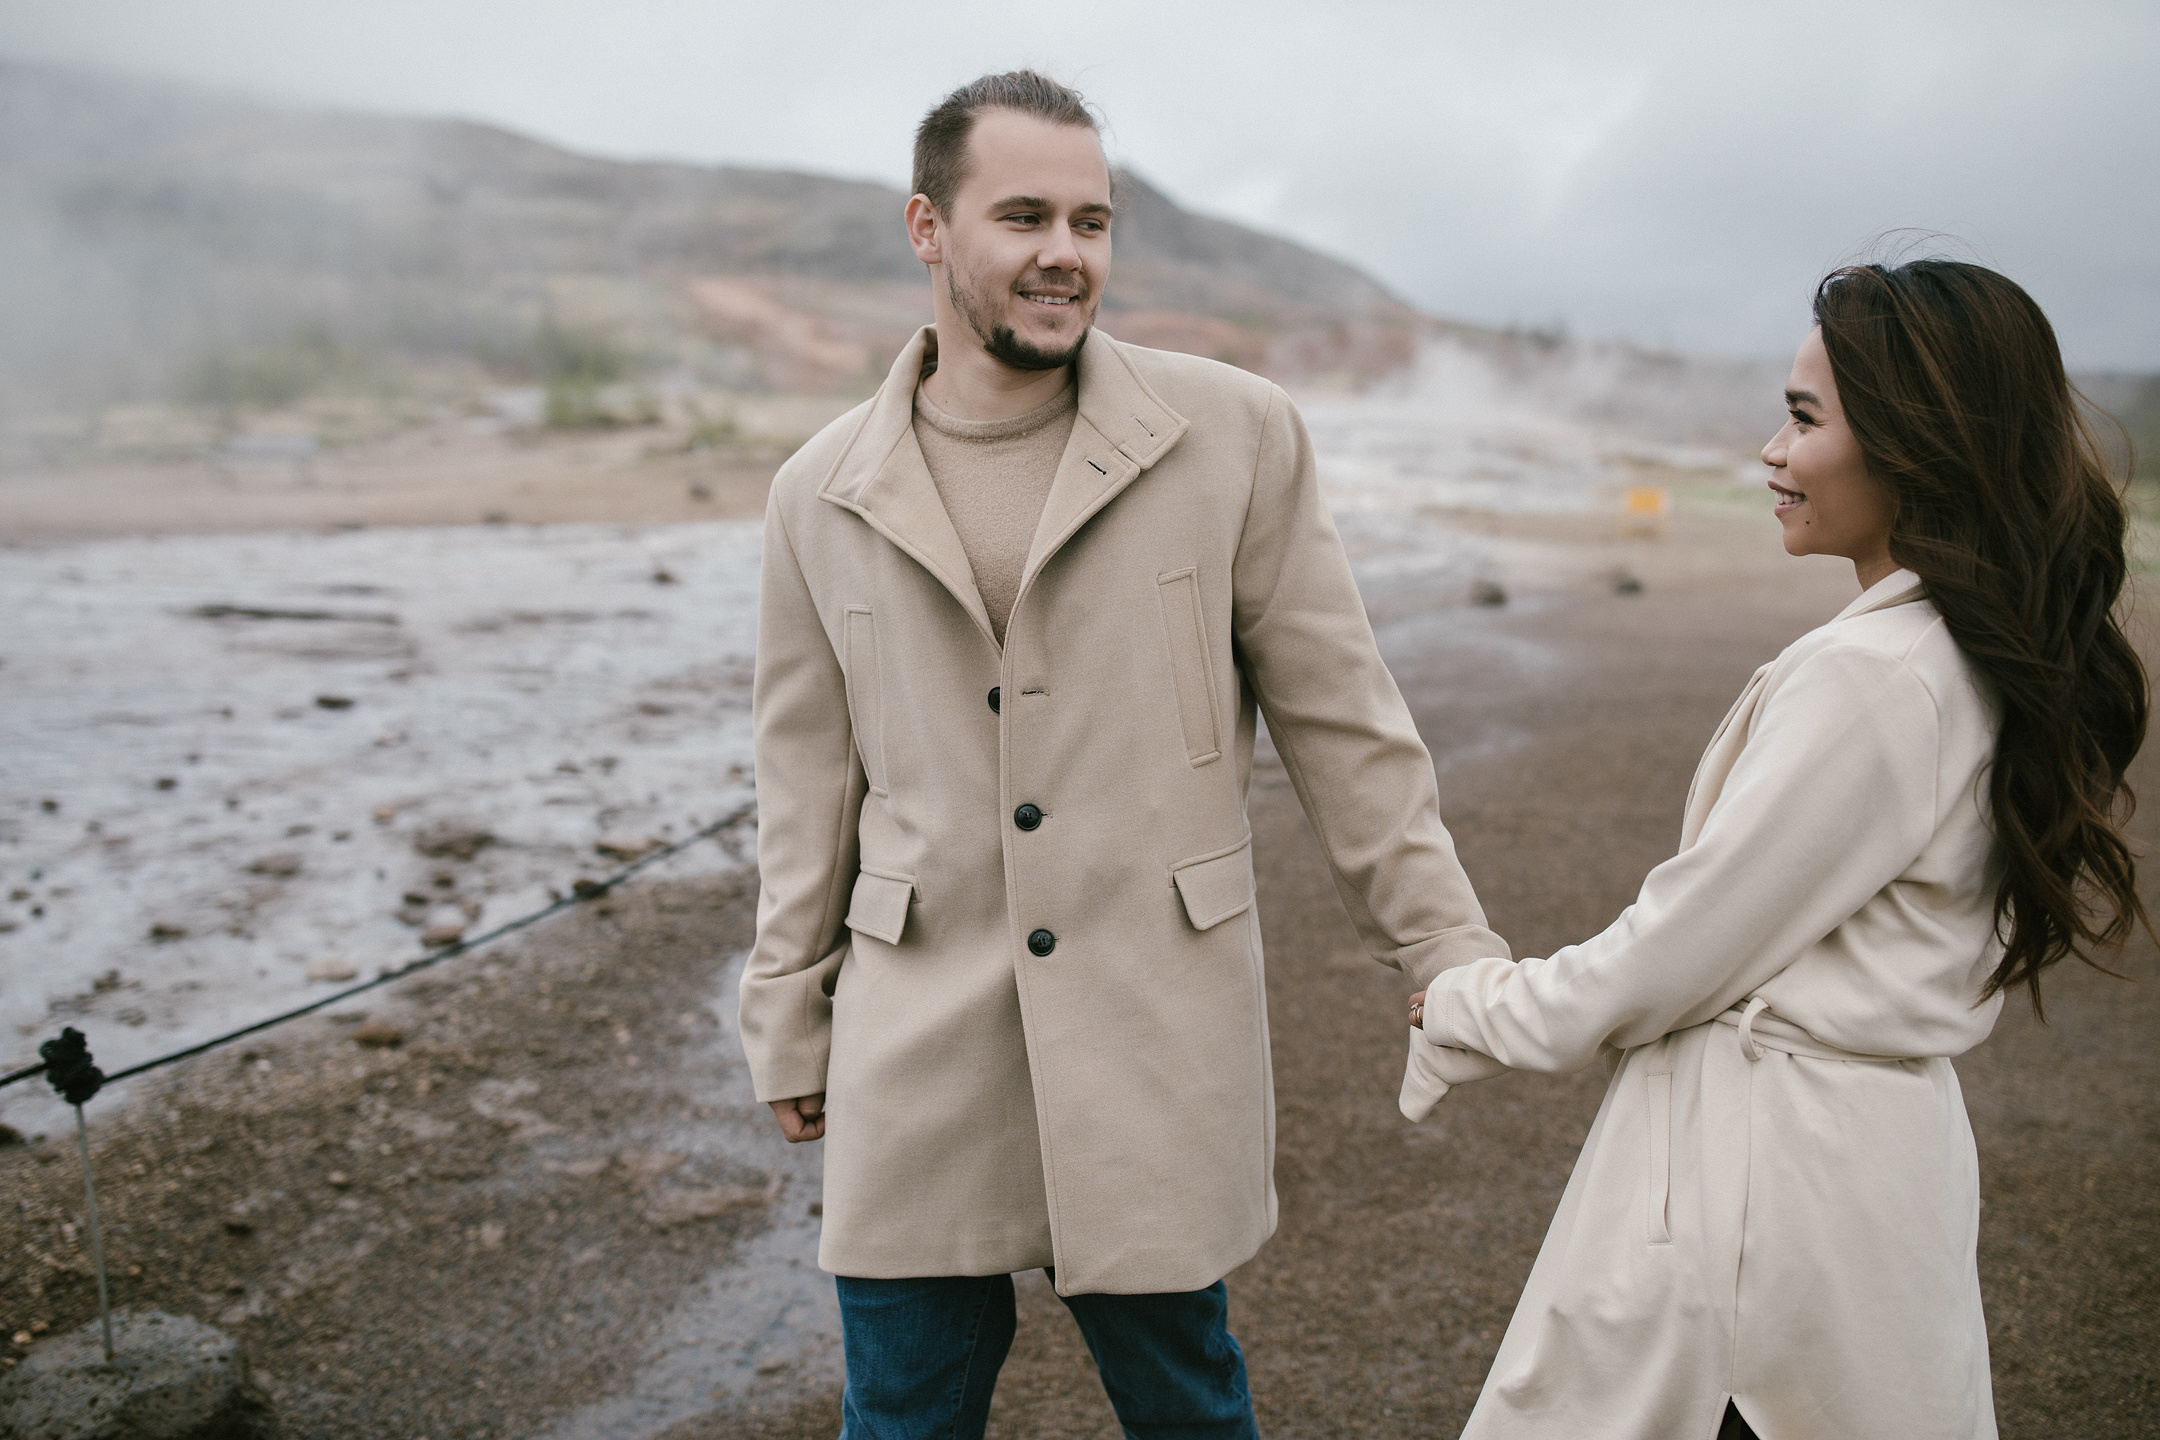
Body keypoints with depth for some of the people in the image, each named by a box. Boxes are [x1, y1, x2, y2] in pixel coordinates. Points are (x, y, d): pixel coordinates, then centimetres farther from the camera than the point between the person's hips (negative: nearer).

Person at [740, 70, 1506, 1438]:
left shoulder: (1235, 435, -4)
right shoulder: (821, 496, 2)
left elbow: (1342, 721, 1)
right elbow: (809, 787, 9)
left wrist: (1449, 951, 1)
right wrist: (791, 1029, 12)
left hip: (1158, 1039, -1)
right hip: (915, 1063, 2)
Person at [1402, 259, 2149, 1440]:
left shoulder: (1871, 675, -24)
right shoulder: (1987, 657, 5)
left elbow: (1679, 951, -18)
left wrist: (1471, 1008, -3)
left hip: (1765, 1183, -9)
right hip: (1879, 1149, 9)